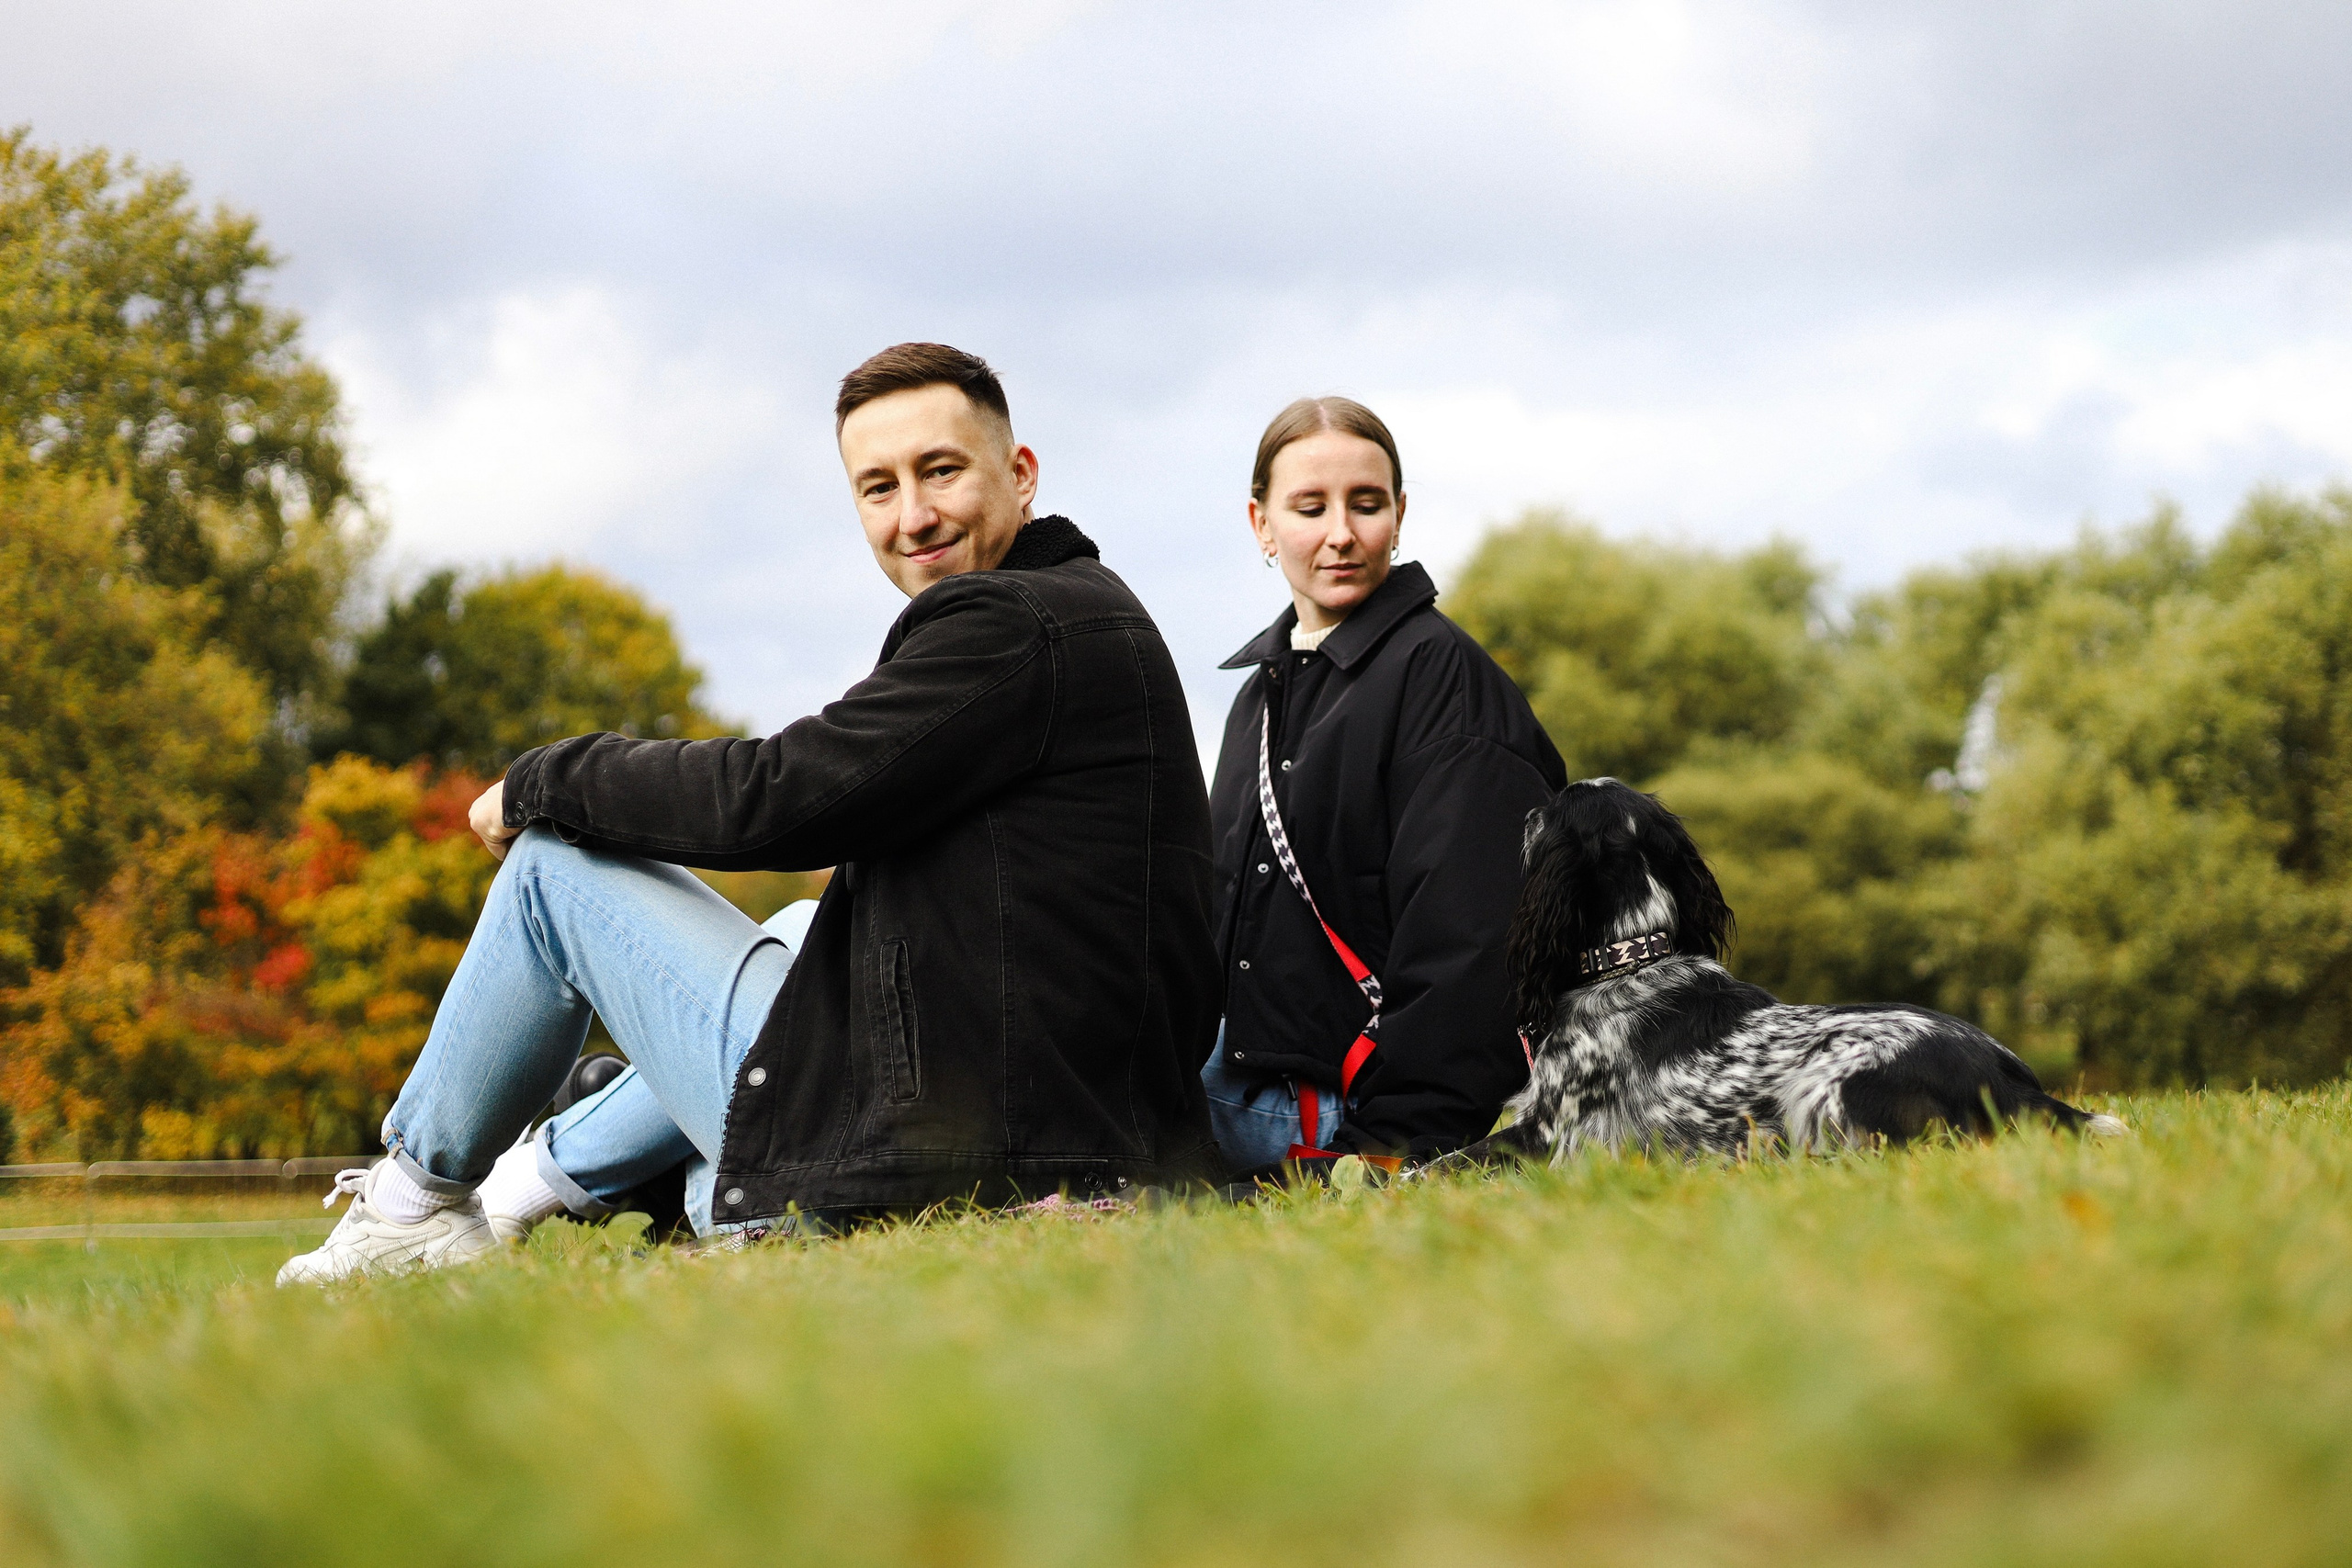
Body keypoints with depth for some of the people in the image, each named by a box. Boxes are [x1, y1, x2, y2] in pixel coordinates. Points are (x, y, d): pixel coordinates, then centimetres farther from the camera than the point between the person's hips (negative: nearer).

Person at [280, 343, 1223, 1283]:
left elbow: (772, 798, -17)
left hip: (921, 1152, -10)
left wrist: (537, 783, -2)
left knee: (552, 860, 5)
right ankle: (548, 1175, 46)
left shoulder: (1017, 624, -15)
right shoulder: (1090, 610, 15)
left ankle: (413, 1200, 21)